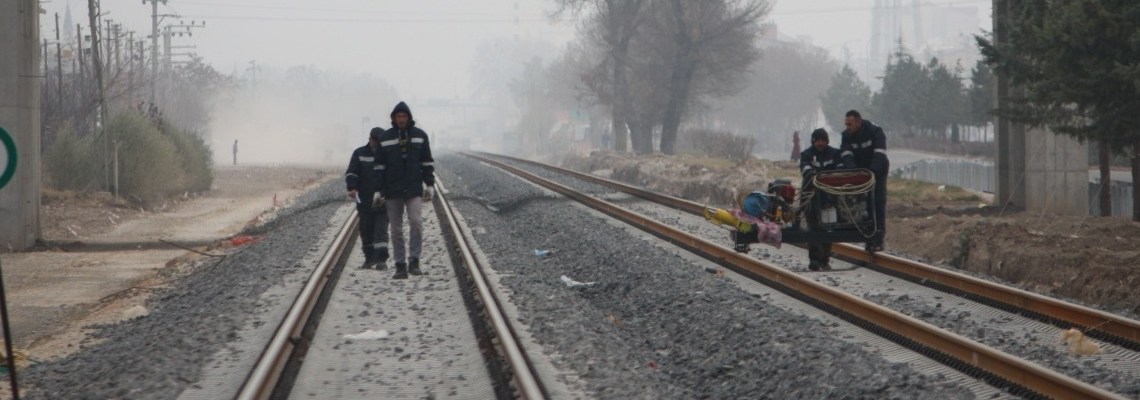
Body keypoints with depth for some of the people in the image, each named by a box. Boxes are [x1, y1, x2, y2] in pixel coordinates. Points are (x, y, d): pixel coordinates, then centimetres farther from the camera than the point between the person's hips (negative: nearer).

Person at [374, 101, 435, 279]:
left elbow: (427, 162, 7)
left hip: (414, 189, -1)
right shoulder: (385, 138, 4)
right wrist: (378, 191, 1)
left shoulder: (420, 135, 4)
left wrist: (430, 185, -1)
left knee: (415, 222, -18)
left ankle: (414, 261, -11)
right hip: (392, 191, 1)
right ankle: (401, 266, 7)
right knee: (396, 230, 3)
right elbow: (380, 166, 6)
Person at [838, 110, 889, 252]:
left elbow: (879, 155, -31)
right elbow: (846, 155, -21)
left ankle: (879, 237, -10)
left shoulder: (875, 132, -20)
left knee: (878, 202, -9)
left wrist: (872, 172, -44)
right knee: (865, 204, -2)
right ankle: (869, 238, 2)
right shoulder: (847, 135, -9)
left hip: (878, 170, -3)